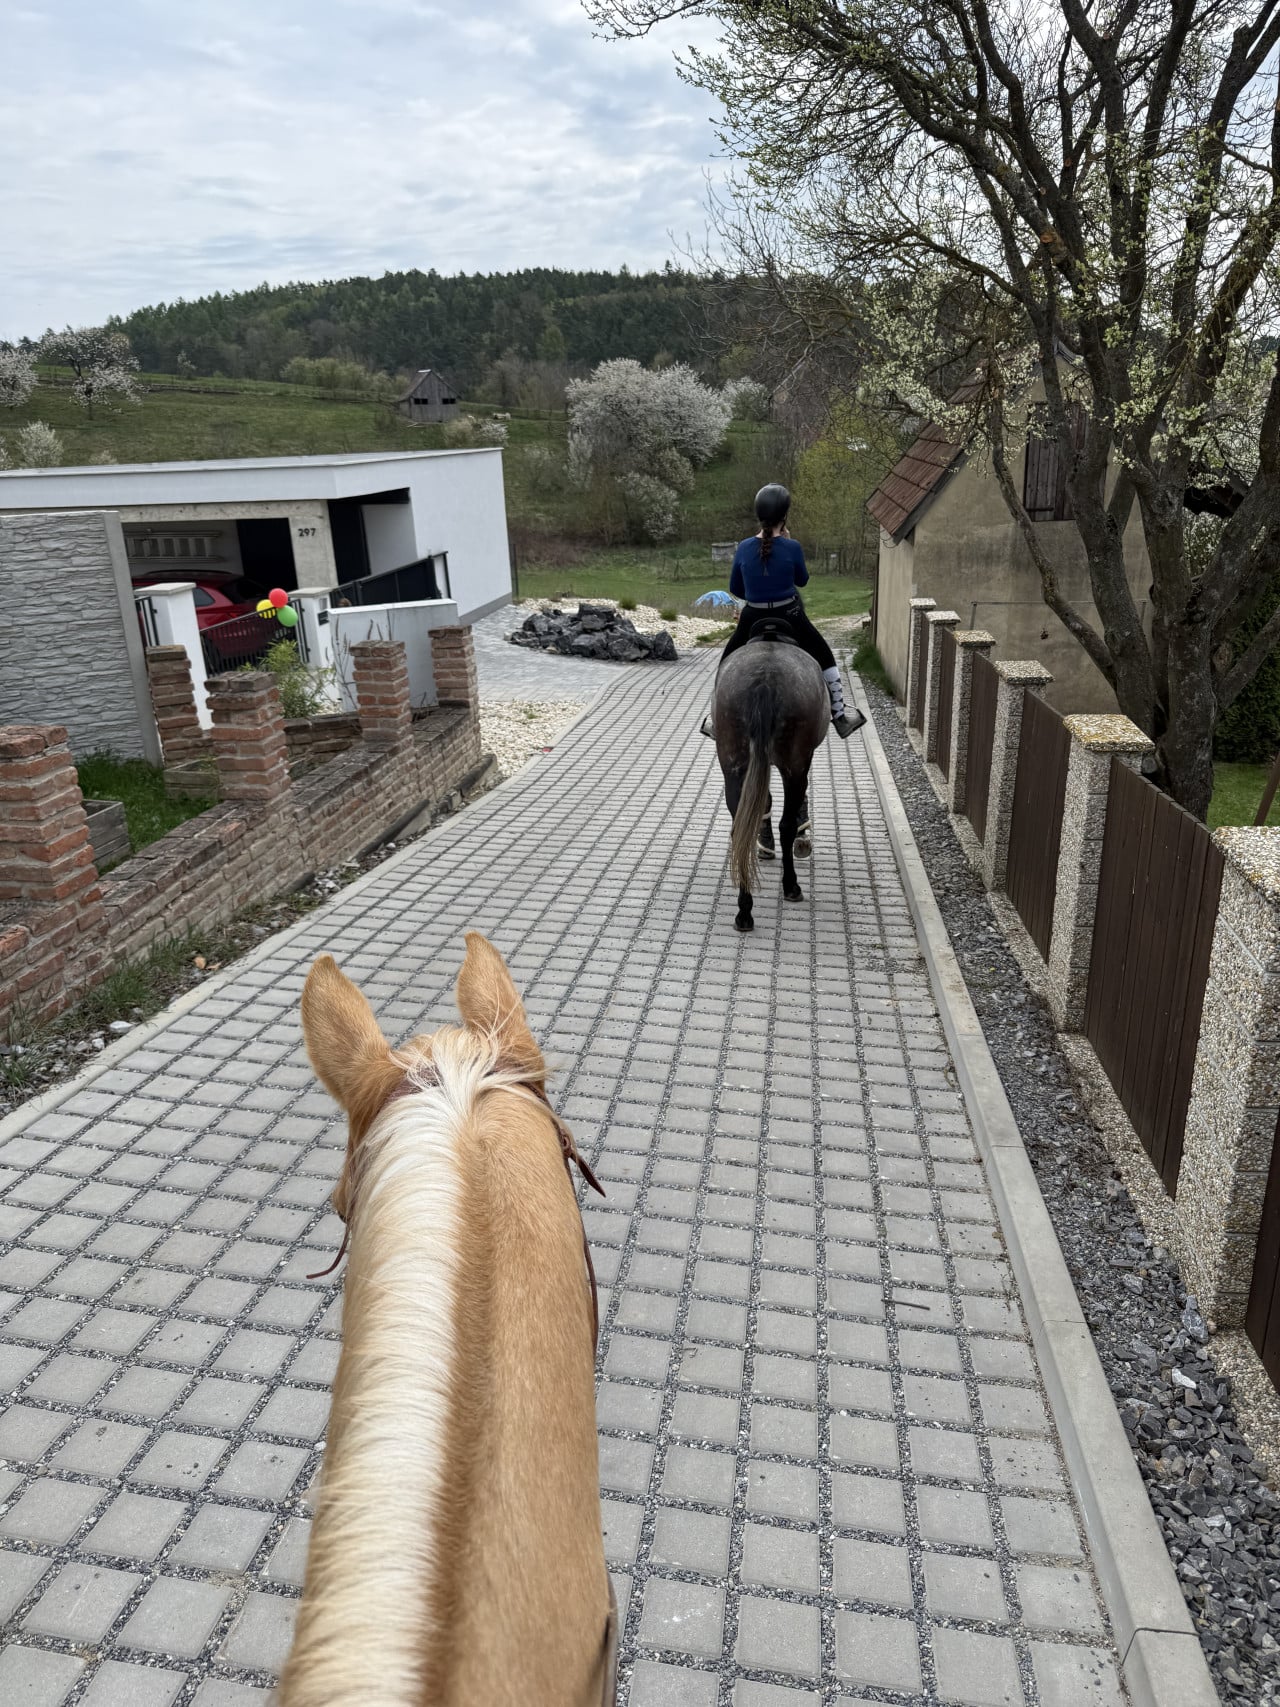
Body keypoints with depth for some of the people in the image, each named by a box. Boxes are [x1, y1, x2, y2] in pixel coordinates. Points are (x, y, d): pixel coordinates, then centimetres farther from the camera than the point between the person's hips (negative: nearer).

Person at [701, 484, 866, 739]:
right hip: (789, 617, -1)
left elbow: (734, 588, 5)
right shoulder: (791, 548, -13)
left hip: (753, 619, 2)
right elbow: (802, 580, 5)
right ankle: (840, 717, 19)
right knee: (825, 658, 18)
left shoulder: (744, 548, -6)